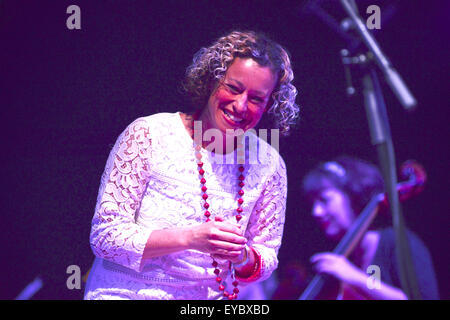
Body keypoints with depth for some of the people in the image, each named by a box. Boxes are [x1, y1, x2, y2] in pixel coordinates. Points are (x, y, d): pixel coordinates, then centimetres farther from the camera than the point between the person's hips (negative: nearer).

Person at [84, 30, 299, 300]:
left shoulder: (268, 165, 6)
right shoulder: (148, 135, -4)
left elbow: (267, 256, 12)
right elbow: (105, 236, -8)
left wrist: (243, 257, -11)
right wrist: (190, 237, -19)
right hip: (127, 293, -3)